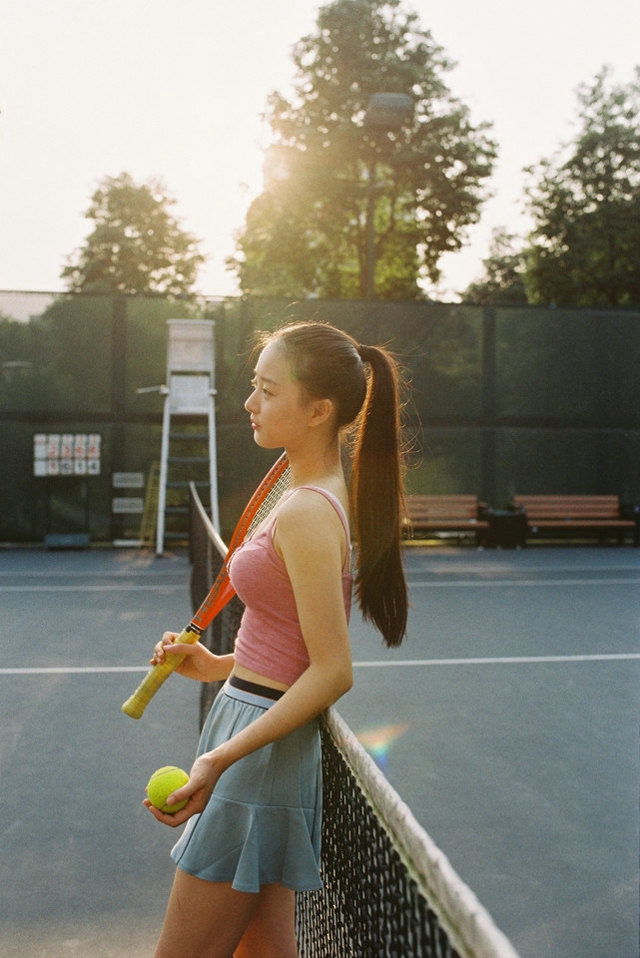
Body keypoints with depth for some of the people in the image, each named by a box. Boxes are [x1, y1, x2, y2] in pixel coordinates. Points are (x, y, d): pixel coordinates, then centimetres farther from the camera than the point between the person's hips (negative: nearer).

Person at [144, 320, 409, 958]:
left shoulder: (305, 513, -21)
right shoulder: (318, 494, 8)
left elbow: (332, 673, -22)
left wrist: (221, 758, -23)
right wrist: (218, 665, 8)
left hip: (261, 750, -9)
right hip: (265, 734, 9)